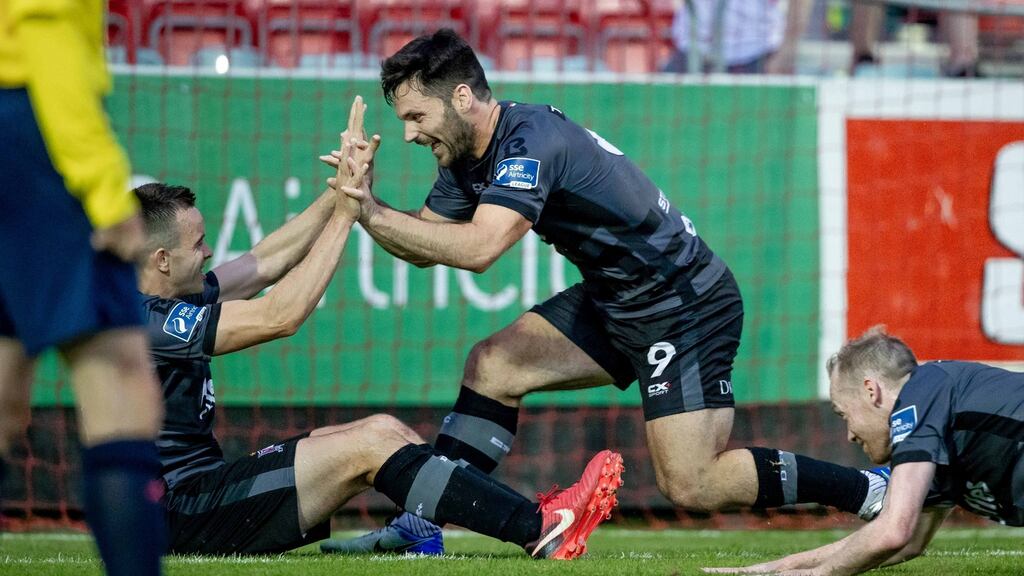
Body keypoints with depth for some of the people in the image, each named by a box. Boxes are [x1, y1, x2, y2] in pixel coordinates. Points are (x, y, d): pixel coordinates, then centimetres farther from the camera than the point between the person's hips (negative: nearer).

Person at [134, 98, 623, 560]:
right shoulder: (149, 321, -19)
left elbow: (263, 263, 20)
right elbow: (281, 314, -20)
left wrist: (339, 193, 11)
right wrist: (344, 215, -14)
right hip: (186, 515, -10)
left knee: (384, 429, 7)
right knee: (371, 443, -15)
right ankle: (540, 530, -15)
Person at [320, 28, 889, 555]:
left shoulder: (531, 139, -26)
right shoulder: (467, 154, 3)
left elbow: (478, 248, -37)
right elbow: (424, 245, 7)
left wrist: (376, 216, -30)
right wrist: (367, 204, -11)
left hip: (687, 309, -9)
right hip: (614, 301, 9)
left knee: (691, 486, -11)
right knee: (492, 366, 0)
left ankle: (874, 491, -2)